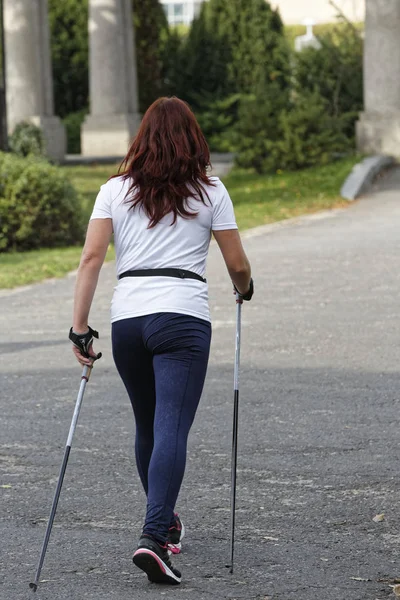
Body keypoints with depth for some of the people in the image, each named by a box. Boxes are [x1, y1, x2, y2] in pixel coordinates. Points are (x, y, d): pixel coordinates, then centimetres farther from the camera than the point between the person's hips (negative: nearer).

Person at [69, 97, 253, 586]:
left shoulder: (115, 190, 10)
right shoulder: (209, 192, 6)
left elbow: (91, 258, 0)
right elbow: (237, 265, 9)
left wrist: (80, 328, 0)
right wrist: (245, 289, 32)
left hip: (126, 318, 3)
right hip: (183, 316, -3)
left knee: (148, 428, 19)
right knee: (172, 430, -9)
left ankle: (164, 522, 35)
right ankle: (154, 537, -24)